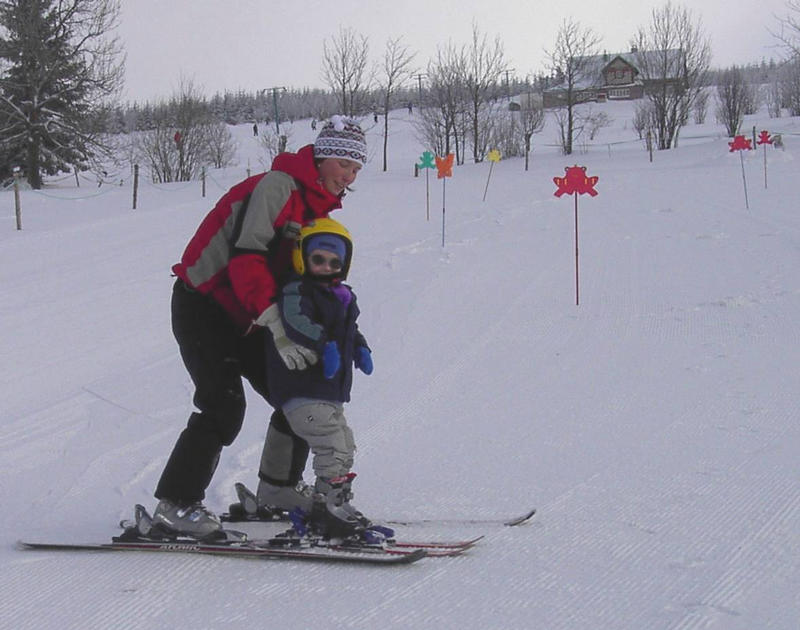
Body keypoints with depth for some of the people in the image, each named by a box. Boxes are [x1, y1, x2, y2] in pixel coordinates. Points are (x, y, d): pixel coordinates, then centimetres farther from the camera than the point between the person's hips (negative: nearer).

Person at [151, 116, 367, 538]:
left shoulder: (319, 205, 11)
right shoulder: (278, 185, -19)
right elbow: (247, 256, -30)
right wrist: (277, 329, -38)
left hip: (245, 317, 9)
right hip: (202, 307, -9)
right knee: (223, 405, -18)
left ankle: (279, 485, 24)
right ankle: (174, 504, -9)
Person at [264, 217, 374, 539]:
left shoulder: (342, 297, 16)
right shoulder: (296, 291, -11)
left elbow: (350, 330, 32)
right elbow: (294, 320, -32)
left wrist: (360, 349, 13)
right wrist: (324, 344, -42)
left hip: (330, 391, 10)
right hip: (301, 391, -10)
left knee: (345, 448, 16)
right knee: (332, 446, -17)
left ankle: (336, 507, 24)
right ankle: (329, 509, -14)